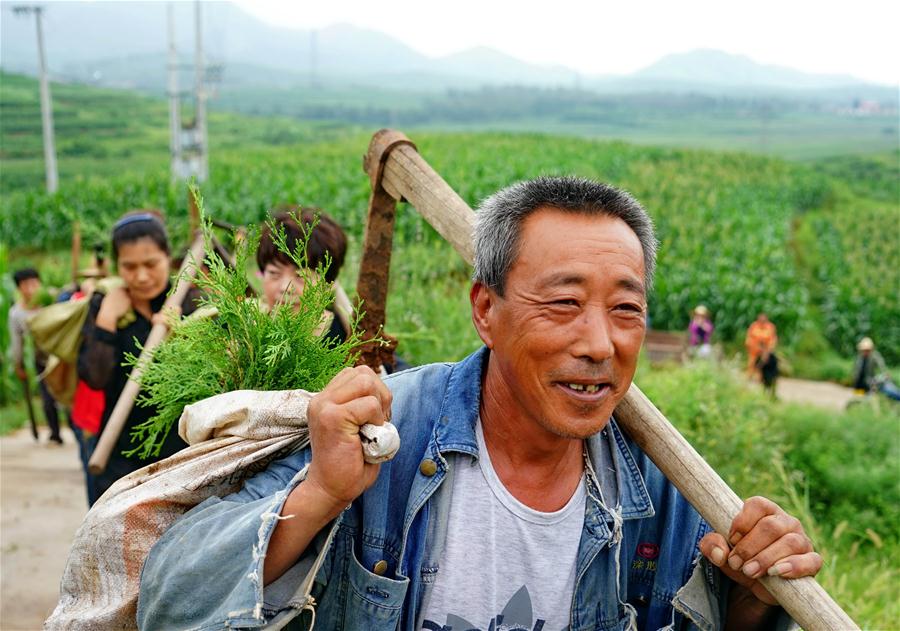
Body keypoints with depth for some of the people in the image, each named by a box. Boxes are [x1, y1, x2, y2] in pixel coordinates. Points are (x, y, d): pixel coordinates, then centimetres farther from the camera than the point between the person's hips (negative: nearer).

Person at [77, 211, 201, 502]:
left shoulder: (193, 304, 0)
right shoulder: (102, 307, 3)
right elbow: (95, 378, -9)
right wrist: (107, 319, -11)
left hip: (183, 449, -1)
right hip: (122, 454, 1)